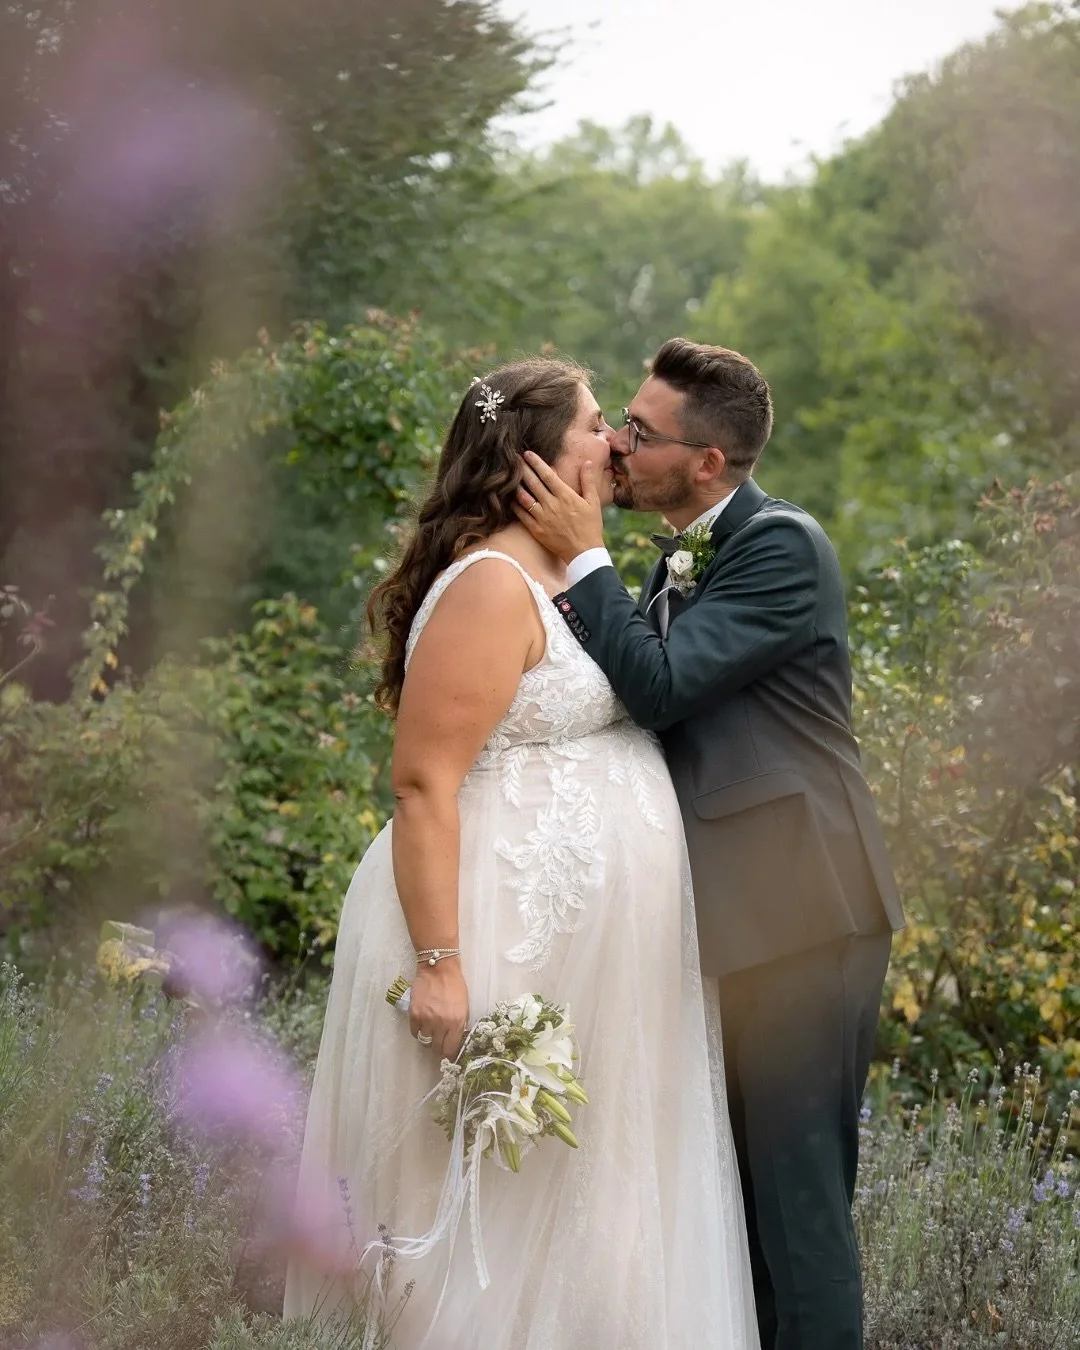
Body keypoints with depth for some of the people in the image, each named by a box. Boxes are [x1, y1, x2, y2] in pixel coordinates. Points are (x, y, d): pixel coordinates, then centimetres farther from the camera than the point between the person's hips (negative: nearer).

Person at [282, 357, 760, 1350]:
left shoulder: (565, 580, 13)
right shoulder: (491, 586, -16)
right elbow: (424, 785, -21)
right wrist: (437, 964, -25)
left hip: (594, 948, 10)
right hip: (511, 932, -9)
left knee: (583, 1183, 14)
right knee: (503, 1188, -1)